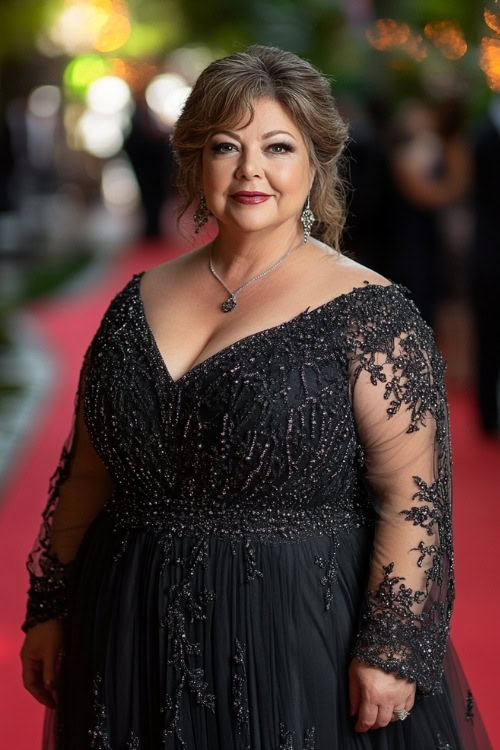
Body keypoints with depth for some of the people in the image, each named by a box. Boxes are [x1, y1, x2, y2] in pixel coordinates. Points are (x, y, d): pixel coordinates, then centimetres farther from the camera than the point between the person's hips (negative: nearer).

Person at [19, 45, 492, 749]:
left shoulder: (367, 313, -9)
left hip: (303, 636, -4)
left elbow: (411, 497, -13)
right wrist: (48, 610, 12)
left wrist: (391, 651, -18)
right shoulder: (142, 301, 7)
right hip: (134, 635, 5)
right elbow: (88, 475, 12)